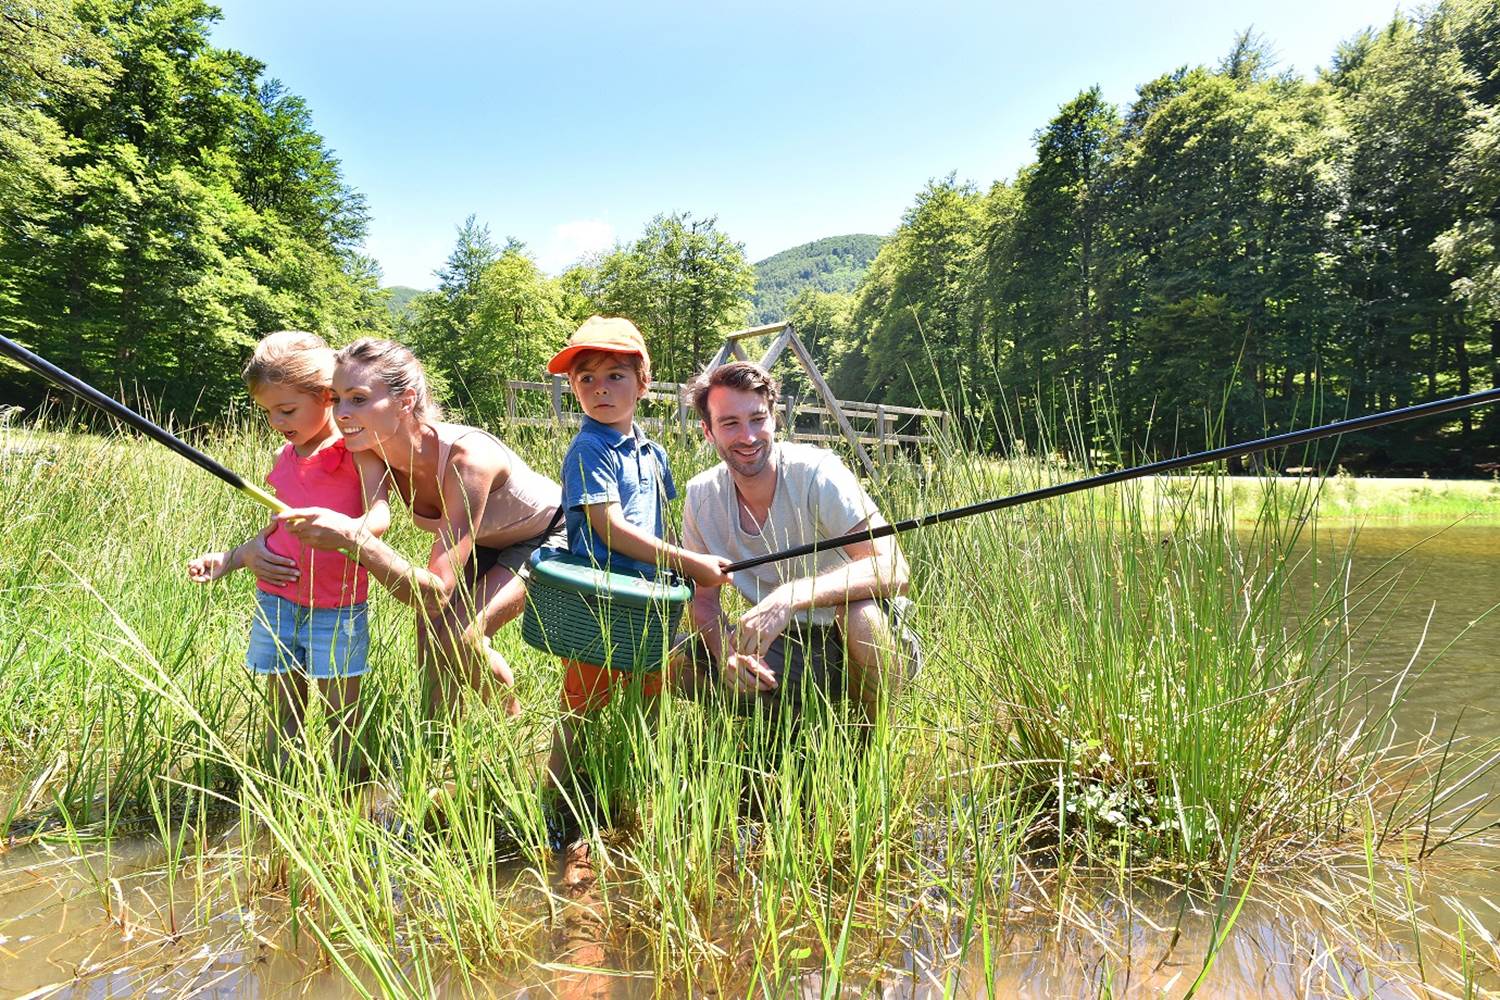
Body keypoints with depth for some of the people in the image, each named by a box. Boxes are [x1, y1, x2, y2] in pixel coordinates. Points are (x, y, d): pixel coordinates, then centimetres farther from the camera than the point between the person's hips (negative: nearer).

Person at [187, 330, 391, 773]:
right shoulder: (284, 458, 12)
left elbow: (379, 514, -23)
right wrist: (231, 558, 12)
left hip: (338, 607, -5)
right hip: (277, 599, 6)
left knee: (342, 714, 4)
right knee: (282, 710, 11)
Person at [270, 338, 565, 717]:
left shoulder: (465, 456, -39)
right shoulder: (377, 458, -19)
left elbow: (437, 593, -41)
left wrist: (354, 539, -53)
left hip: (547, 536, -6)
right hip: (483, 544, 6)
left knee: (457, 637, -21)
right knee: (432, 631, -14)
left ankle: (514, 726, 8)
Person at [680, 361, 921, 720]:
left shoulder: (817, 472, -19)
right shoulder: (701, 495, -6)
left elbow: (894, 571, -29)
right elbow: (704, 599, 1)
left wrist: (790, 595, -42)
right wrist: (725, 652, -21)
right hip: (788, 645, 4)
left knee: (859, 613, -37)